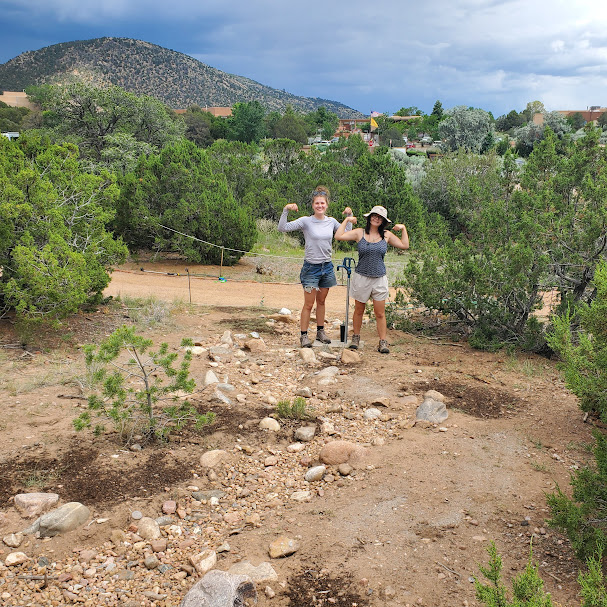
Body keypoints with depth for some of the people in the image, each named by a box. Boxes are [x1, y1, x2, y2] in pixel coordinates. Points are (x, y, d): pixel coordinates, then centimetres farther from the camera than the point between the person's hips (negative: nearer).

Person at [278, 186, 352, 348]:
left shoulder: (331, 222, 4)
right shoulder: (306, 221, -10)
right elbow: (282, 228, -17)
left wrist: (349, 216, 9)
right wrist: (286, 210, -28)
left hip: (327, 267, 4)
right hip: (311, 267, -4)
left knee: (321, 301, 16)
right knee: (309, 304, -2)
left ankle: (320, 332, 28)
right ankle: (304, 335, 7)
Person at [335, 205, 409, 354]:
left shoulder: (387, 235, 7)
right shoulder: (359, 233, 0)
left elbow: (404, 245, 13)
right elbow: (338, 236, -8)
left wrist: (403, 228, 8)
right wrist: (346, 220, -2)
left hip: (379, 278, 1)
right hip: (361, 277, -1)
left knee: (380, 313, 0)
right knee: (359, 311, 10)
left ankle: (383, 342, 6)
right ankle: (356, 338, 27)